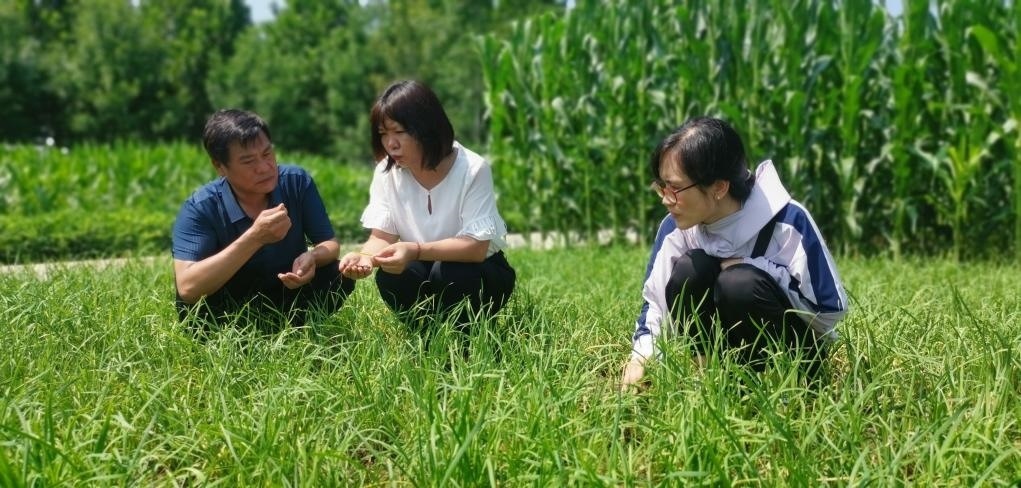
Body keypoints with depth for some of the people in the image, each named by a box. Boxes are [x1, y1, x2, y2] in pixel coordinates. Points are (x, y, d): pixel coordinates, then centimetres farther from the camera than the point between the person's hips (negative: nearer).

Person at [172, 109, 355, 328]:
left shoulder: (297, 182, -14)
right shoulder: (199, 209, -23)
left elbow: (329, 244, -8)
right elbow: (187, 288, -35)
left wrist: (312, 257, -35)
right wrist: (254, 237, -42)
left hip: (291, 296, 3)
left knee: (339, 278, -23)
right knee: (193, 306, -33)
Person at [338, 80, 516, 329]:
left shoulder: (472, 170, -22)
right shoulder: (386, 171, -8)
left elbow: (477, 247, -29)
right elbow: (382, 237, -11)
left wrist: (416, 251, -44)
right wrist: (365, 257, -36)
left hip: (479, 274, -3)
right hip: (426, 271, 4)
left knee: (447, 274, -34)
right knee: (389, 277, -27)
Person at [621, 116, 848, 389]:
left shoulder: (787, 222, -22)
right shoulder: (677, 227, -9)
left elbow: (831, 310, -18)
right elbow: (656, 300, 1)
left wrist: (756, 267, -21)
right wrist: (642, 357, -17)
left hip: (790, 355, -3)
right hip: (722, 347, 4)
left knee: (739, 283, -32)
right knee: (688, 272, -23)